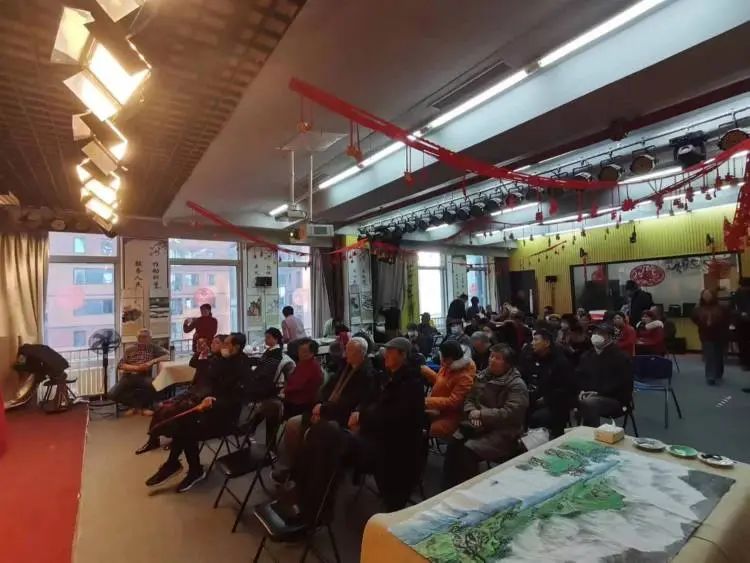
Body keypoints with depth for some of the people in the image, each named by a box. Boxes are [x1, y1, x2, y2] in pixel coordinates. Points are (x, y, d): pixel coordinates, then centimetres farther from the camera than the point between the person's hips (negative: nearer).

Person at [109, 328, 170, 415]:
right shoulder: (129, 349, 13)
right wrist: (137, 368, -12)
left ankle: (146, 405, -4)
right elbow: (121, 366, 4)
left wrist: (152, 361, -14)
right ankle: (136, 404, 2)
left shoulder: (153, 348, 9)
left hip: (144, 377, -2)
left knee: (154, 386, -35)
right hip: (128, 377, 2)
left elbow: (168, 355, -1)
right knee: (112, 394, -23)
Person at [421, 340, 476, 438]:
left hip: (449, 417, -8)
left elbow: (452, 402, -25)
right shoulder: (448, 366, 1)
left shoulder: (465, 377, -24)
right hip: (437, 410, 9)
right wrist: (424, 370, 7)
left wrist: (428, 401, -28)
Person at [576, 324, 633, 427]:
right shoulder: (587, 356, 15)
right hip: (589, 396, 6)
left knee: (589, 403, -35)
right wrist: (582, 390, -3)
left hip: (615, 399, -6)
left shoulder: (621, 357, -5)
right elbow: (579, 376, 18)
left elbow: (621, 383, -13)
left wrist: (598, 393, -20)